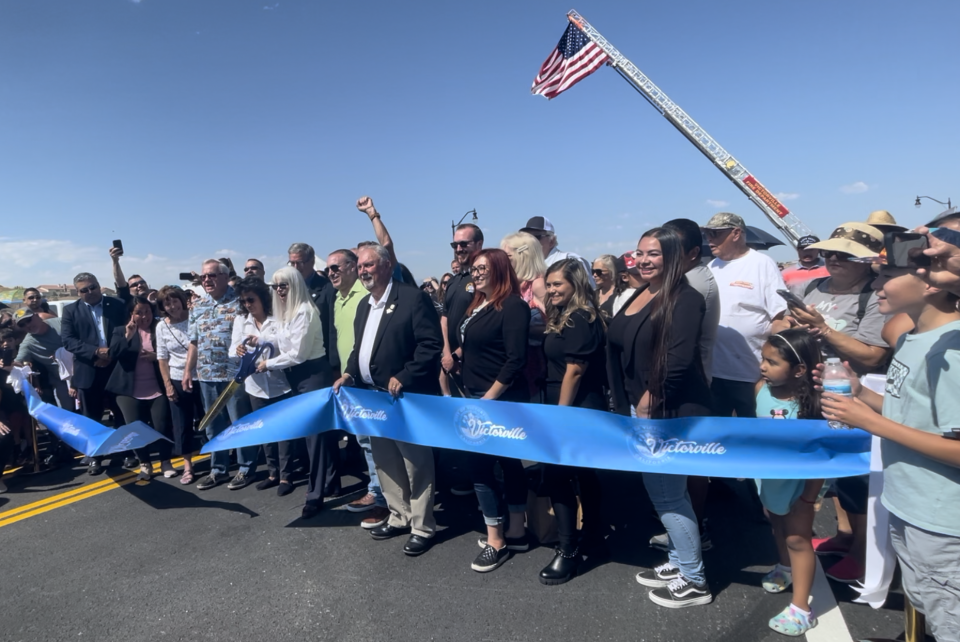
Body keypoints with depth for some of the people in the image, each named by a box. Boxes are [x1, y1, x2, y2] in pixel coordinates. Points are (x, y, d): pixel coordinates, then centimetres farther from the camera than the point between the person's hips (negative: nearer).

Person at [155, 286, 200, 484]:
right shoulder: (162, 326, 0)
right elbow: (162, 357, 2)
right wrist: (167, 384, -1)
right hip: (177, 381, 2)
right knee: (181, 424, 8)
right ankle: (187, 465, 21)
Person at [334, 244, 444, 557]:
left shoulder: (413, 297, -12)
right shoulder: (364, 304, 15)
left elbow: (431, 344, -18)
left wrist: (403, 378, -23)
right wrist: (349, 373, 4)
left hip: (407, 397, -9)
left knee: (416, 464, 2)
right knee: (385, 461, 17)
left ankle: (423, 527, 16)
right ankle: (400, 517, 33)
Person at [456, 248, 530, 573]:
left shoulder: (513, 306, -14)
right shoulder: (477, 305, 12)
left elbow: (516, 360, -21)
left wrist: (489, 397, -20)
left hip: (502, 400, -8)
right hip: (476, 398, 8)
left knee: (481, 465, -5)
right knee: (509, 462, 14)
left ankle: (496, 540, 9)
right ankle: (516, 533, 24)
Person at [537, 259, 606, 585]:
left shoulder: (579, 319, -16)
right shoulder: (563, 317, 14)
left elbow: (574, 371, -20)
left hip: (576, 409, -10)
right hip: (579, 409, 10)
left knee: (557, 474, -7)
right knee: (582, 471, 19)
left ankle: (568, 550, 4)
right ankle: (592, 534, 34)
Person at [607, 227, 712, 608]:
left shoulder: (685, 299, -15)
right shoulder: (637, 296, 11)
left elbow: (678, 361, -24)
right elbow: (620, 351, 12)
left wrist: (647, 402, -15)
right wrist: (629, 406, 7)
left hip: (673, 413, -9)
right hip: (641, 412, 9)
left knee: (668, 494, 0)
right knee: (665, 491, 19)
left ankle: (694, 580, 18)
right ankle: (678, 564, 35)